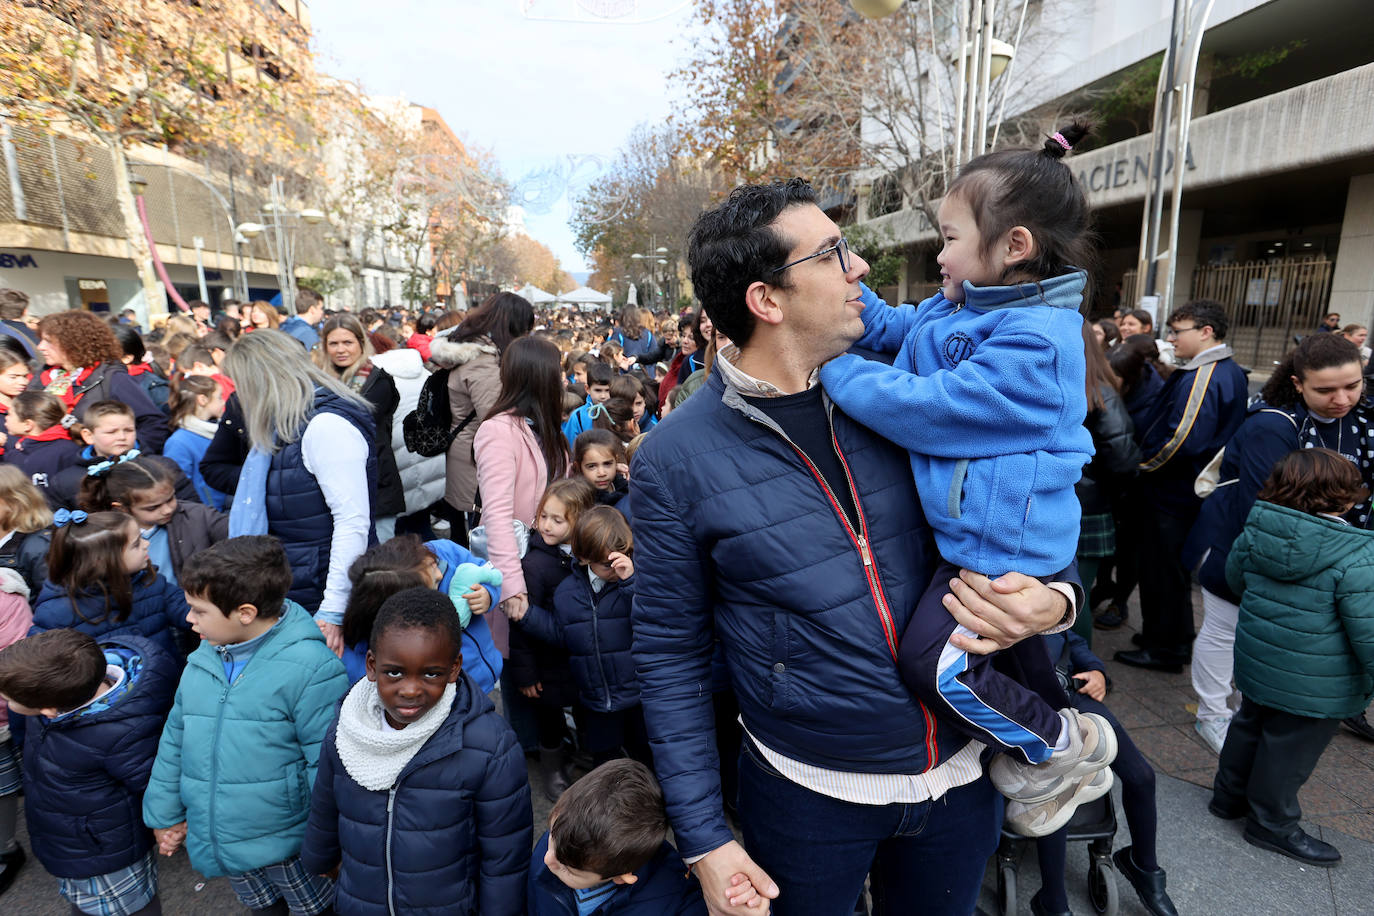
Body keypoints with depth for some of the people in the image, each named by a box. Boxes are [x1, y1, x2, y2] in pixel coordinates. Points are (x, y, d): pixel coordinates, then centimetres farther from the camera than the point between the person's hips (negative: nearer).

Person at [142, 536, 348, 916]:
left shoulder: (309, 669, -25)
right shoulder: (202, 661, -3)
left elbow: (327, 765, -21)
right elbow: (176, 739, 10)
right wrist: (165, 813, 14)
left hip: (287, 844, -6)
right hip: (217, 840, 6)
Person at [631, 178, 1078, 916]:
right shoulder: (673, 460, -16)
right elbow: (670, 656, -9)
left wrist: (1053, 598, -13)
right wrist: (703, 838, -7)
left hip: (962, 771, 4)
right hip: (808, 796, -3)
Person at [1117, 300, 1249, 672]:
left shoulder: (1202, 378, -22)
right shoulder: (1230, 372, 11)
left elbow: (1182, 441, -29)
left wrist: (1143, 464, -14)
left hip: (1174, 494, -10)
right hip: (1196, 491, 10)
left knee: (1162, 572, 3)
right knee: (1175, 570, 21)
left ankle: (1164, 649, 16)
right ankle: (1176, 638, 34)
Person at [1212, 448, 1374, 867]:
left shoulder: (1256, 530, -6)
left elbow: (1235, 575, 12)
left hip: (1256, 661, 6)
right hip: (1315, 686, -6)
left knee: (1251, 725, 24)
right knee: (1290, 748, 11)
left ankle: (1229, 796, 40)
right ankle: (1272, 824, 28)